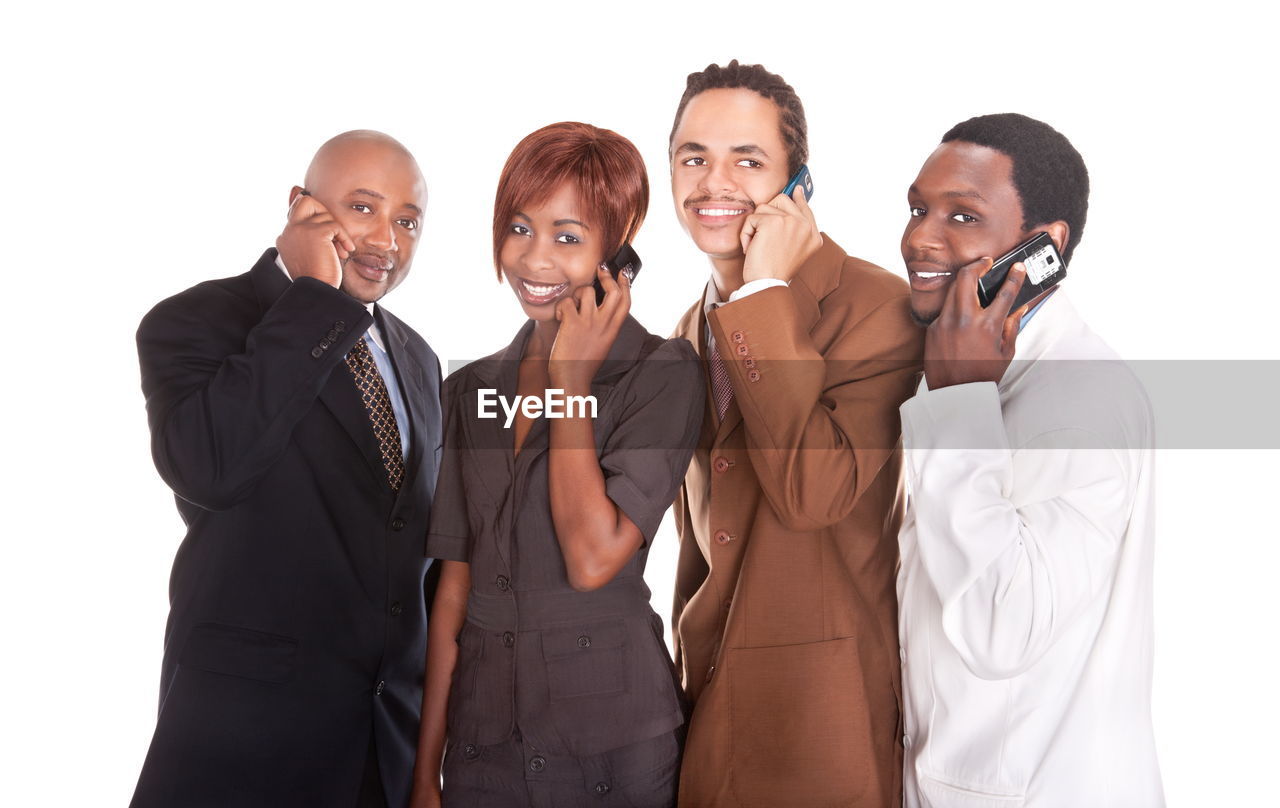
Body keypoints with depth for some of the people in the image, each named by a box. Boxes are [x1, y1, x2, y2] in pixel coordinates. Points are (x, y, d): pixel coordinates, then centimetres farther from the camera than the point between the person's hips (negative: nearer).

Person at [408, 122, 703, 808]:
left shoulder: (661, 373, -8)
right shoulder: (471, 389, 6)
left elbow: (593, 559, -19)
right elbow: (454, 587, 6)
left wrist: (570, 379, -13)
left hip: (610, 745, -4)